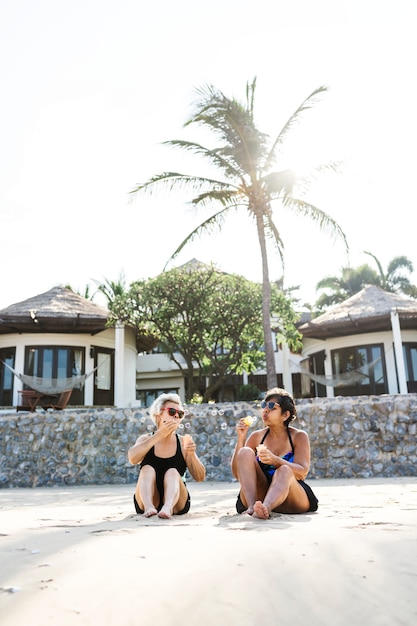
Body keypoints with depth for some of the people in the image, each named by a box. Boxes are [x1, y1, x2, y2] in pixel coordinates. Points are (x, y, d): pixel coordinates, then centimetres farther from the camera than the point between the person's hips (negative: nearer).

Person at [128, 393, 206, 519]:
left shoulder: (183, 442, 4)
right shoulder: (146, 439, 4)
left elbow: (200, 477, -2)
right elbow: (132, 459, -20)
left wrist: (192, 455, -21)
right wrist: (159, 434, -23)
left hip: (177, 503, 0)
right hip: (145, 501, 0)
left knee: (172, 472, -25)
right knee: (147, 469, -22)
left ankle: (168, 507, -51)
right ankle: (149, 507, -46)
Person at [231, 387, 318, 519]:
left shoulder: (299, 436, 5)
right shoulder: (256, 437, 11)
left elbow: (302, 473, -13)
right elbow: (237, 474, 4)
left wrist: (274, 460, -30)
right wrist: (240, 439, -6)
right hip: (259, 495, 2)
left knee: (284, 471, -33)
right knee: (245, 452, -18)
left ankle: (264, 508, -59)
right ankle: (252, 506, -37)